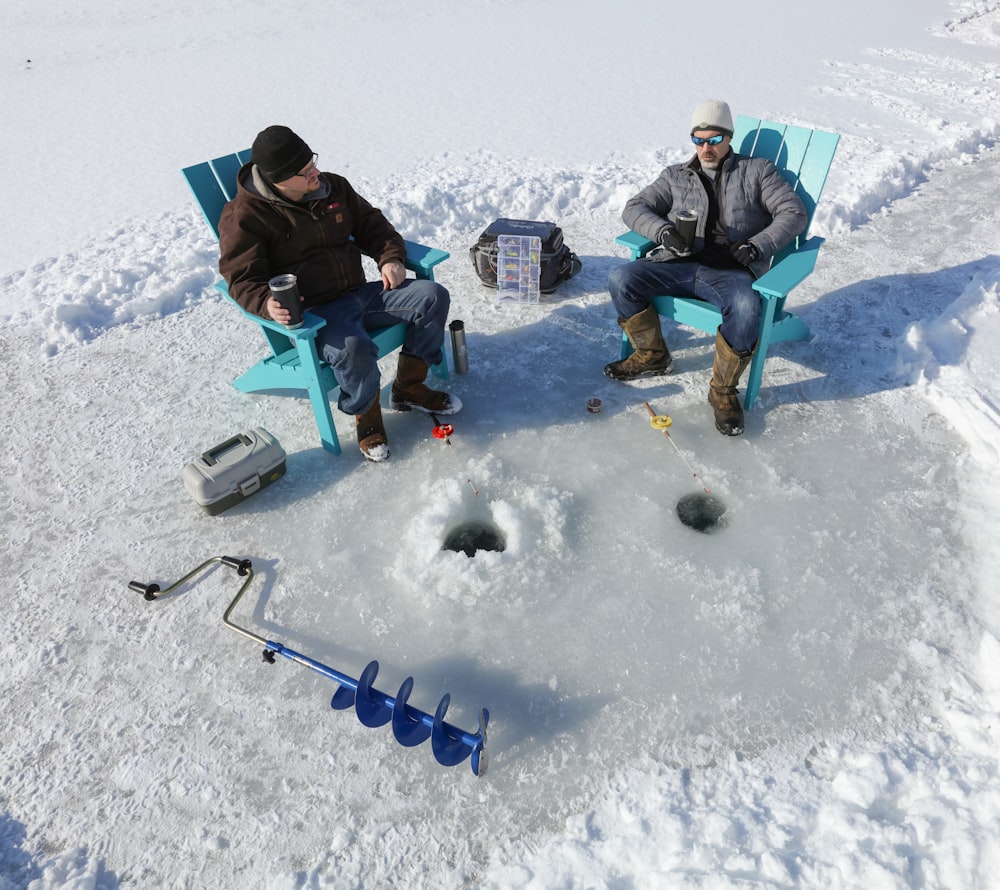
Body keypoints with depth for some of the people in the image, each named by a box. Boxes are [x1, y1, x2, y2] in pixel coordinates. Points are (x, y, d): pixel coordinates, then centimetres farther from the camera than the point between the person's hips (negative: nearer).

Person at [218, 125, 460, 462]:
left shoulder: (333, 187, 10)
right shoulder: (243, 215, -7)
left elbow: (370, 223, 20)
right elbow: (242, 279, -10)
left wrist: (390, 257, 0)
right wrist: (268, 304, -32)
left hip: (360, 293, 6)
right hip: (311, 312, -6)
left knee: (432, 296, -8)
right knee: (352, 347, -39)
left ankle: (408, 387, 4)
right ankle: (366, 414, -6)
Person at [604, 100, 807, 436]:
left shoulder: (757, 171, 17)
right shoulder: (676, 175, 23)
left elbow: (793, 212, 8)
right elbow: (635, 207, 10)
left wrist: (758, 245, -10)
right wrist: (663, 231, -11)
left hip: (730, 272, -2)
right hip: (678, 265, 3)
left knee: (745, 307, -37)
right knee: (620, 280, -21)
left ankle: (723, 389, -14)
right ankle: (652, 355, 1)